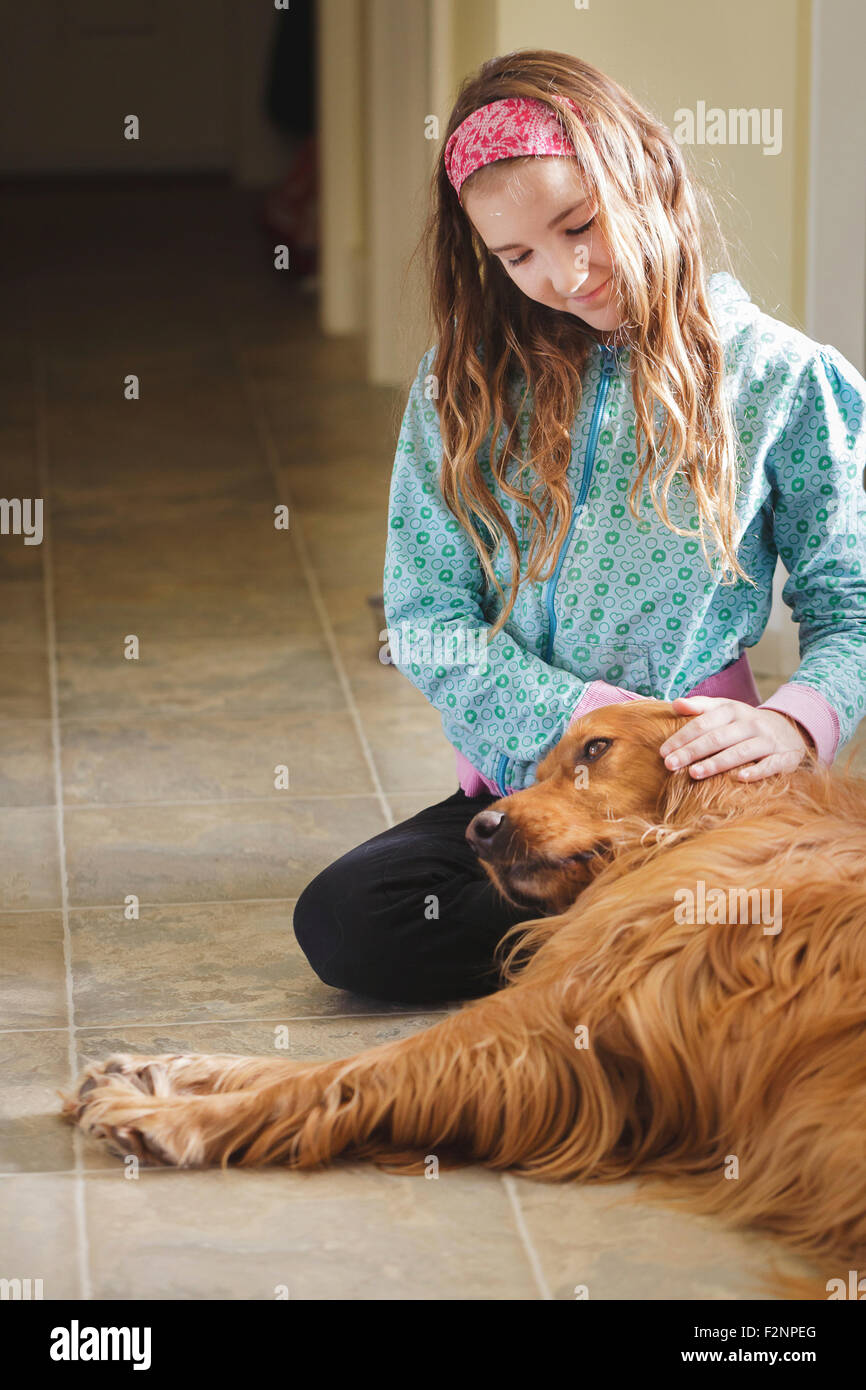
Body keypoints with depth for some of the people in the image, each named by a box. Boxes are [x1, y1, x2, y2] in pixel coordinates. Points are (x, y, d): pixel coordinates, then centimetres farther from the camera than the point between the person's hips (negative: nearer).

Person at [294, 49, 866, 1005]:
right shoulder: (467, 379, 5)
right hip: (513, 788, 3)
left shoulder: (780, 378, 0)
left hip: (695, 787, -3)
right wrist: (596, 717, -13)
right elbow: (425, 617, 0)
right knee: (342, 924, -23)